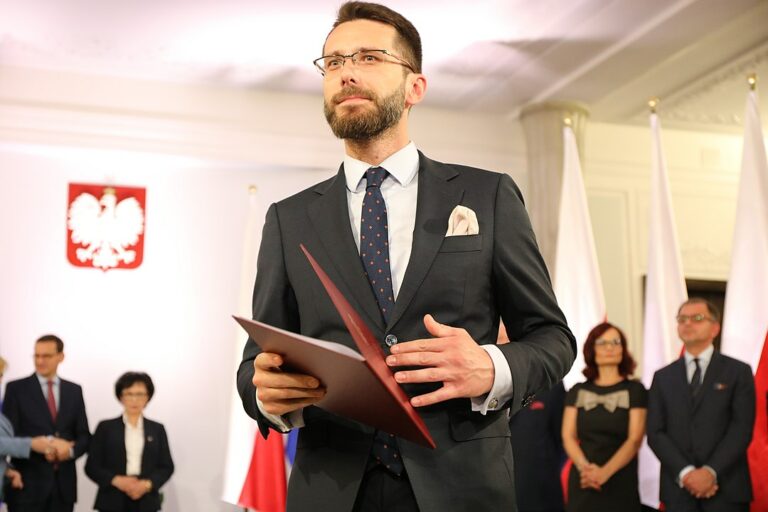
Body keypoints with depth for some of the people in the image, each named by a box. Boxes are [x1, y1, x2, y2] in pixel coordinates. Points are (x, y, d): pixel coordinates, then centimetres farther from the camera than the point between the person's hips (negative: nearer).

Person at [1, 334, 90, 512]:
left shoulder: (74, 390, 11)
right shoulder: (16, 388, 1)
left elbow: (84, 436, 11)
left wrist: (70, 450, -11)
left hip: (64, 483, 3)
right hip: (27, 483, -3)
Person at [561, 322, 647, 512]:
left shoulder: (635, 389, 2)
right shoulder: (577, 391, 10)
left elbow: (635, 439, -7)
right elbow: (568, 437, 2)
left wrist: (605, 472, -19)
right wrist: (584, 466, -16)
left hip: (621, 484, -2)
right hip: (582, 484, 2)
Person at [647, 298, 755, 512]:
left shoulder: (738, 372, 4)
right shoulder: (663, 377, 11)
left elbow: (742, 428, -5)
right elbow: (655, 433, 3)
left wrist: (711, 471, -16)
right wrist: (685, 473, -12)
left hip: (727, 488, -2)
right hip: (678, 489, 2)